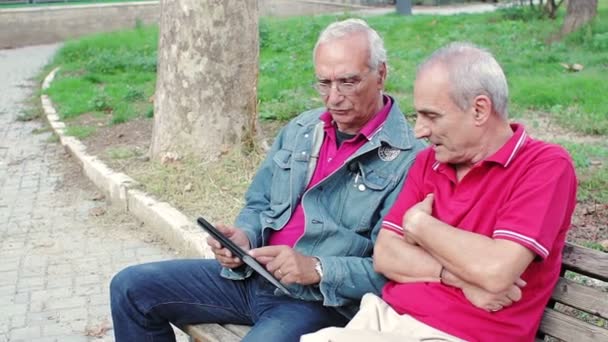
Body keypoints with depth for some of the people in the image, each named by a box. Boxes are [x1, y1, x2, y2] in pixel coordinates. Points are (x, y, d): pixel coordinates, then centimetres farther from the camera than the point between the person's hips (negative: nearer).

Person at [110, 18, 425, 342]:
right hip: (250, 276, 7)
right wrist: (243, 237, -4)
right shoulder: (300, 130, 12)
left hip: (322, 301, -7)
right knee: (131, 287, 0)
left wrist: (317, 269, -26)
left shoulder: (408, 158, -11)